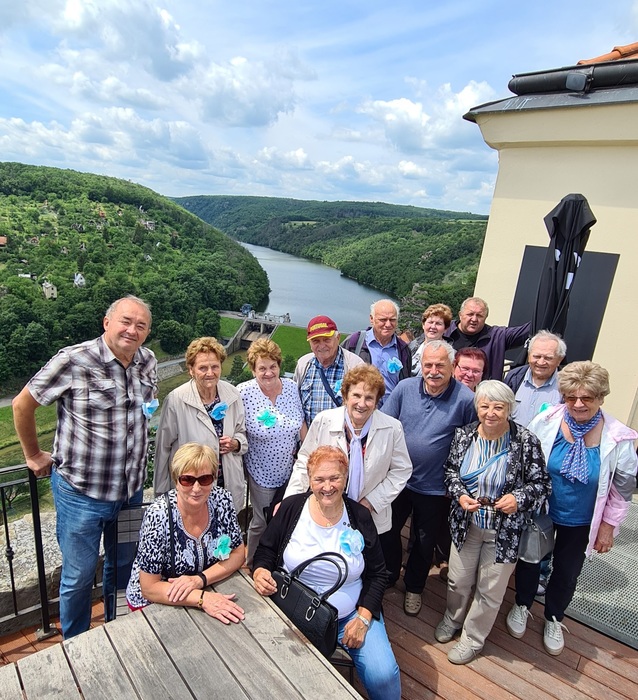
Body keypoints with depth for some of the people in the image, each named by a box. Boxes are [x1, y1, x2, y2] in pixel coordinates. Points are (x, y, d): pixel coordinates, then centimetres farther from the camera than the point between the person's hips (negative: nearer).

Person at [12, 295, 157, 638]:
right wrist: (34, 456, 3)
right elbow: (22, 405, -6)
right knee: (79, 576, 13)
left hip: (131, 490, 5)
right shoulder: (74, 360, -19)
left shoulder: (148, 362, -3)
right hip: (82, 493, -4)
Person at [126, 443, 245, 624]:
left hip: (207, 591, 4)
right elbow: (149, 589, -19)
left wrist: (199, 579, -20)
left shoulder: (222, 500, -13)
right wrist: (202, 599, -31)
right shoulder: (158, 515, -24)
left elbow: (237, 554, -4)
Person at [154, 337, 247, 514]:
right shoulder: (176, 400, -15)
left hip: (229, 486, 4)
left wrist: (235, 444, -11)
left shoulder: (232, 394, -4)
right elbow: (163, 446, -6)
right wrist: (161, 493, 0)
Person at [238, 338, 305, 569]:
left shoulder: (291, 387, -7)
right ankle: (252, 566, 38)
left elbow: (301, 424, 1)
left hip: (291, 469, 4)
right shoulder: (244, 393, -19)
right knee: (263, 522, 11)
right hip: (262, 472, -4)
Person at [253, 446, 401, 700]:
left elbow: (376, 574, 2)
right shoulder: (291, 509, -7)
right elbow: (266, 552, 3)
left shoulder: (360, 516, -5)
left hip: (351, 612, 1)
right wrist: (260, 572, -19)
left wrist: (363, 617, -8)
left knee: (384, 676, -14)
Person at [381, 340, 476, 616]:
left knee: (424, 542, 19)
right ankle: (387, 576, 48)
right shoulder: (405, 388, -10)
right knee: (388, 531, 20)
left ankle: (414, 587, 45)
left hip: (435, 488, -2)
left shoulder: (465, 399, -17)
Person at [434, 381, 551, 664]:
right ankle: (452, 620, 49)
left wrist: (519, 498, -26)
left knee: (490, 590, 15)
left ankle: (472, 638, 39)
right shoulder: (463, 435, -8)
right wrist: (460, 495, -13)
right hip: (466, 523, 3)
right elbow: (451, 469, 4)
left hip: (504, 530, -2)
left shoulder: (526, 441, -17)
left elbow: (541, 483, -9)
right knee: (458, 580, 20)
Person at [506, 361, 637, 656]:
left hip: (580, 523, 1)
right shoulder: (546, 422, -22)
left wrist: (608, 526, 0)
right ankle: (521, 605, 51)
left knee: (566, 574, 23)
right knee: (529, 562, 21)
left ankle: (553, 619, 51)